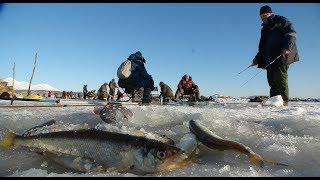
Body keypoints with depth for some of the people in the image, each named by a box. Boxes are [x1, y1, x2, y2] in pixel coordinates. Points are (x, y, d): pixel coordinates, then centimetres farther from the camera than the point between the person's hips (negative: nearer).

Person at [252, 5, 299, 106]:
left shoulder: (281, 21, 8)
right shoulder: (264, 29, 27)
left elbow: (291, 33, -5)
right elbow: (262, 46, 27)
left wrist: (287, 47, -22)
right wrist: (257, 58, 17)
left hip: (282, 54, -7)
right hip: (270, 58, 7)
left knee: (280, 75, -15)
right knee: (271, 78, -2)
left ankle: (283, 100, -15)